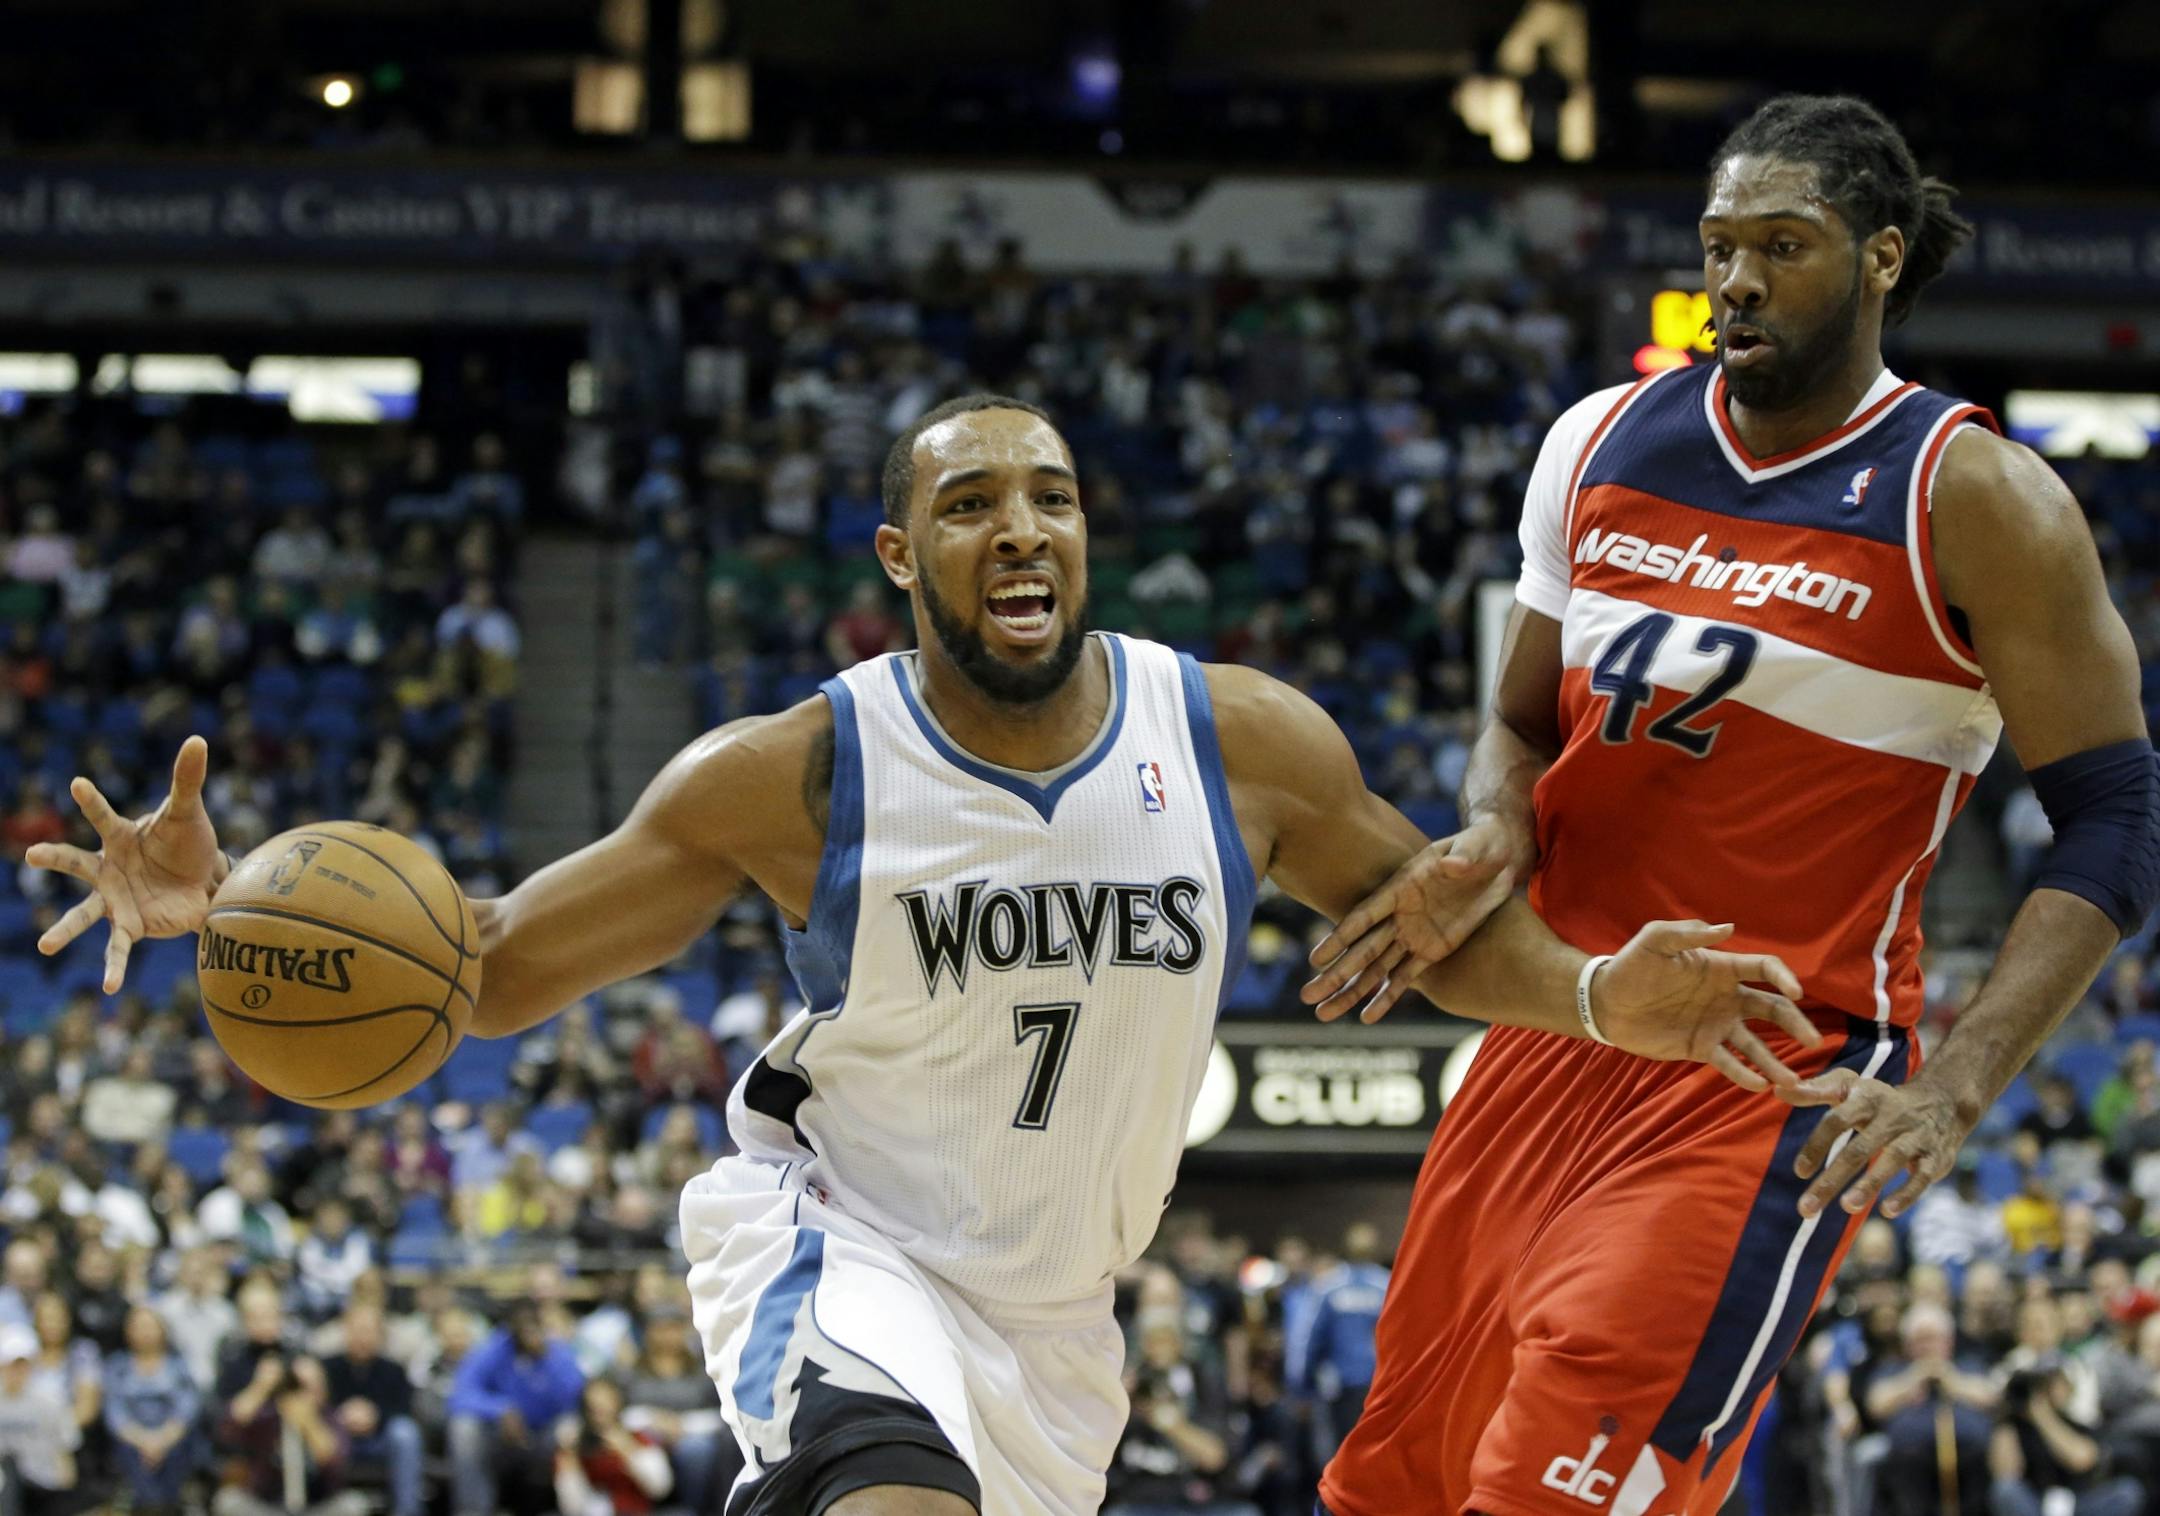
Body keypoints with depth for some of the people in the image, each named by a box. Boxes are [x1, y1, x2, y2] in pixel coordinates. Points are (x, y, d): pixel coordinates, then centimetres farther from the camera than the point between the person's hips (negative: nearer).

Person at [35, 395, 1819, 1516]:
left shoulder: (1246, 743, -12)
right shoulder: (795, 775, -18)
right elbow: (497, 962, -12)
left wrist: (1602, 997, -18)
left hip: (1053, 1312, 5)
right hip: (839, 1235, -4)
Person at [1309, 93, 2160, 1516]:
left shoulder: (1974, 501, -9)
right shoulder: (1601, 443, 7)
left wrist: (1953, 1088, -23)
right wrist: (1490, 844, -8)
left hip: (1776, 1077, -6)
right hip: (1556, 1029, 6)